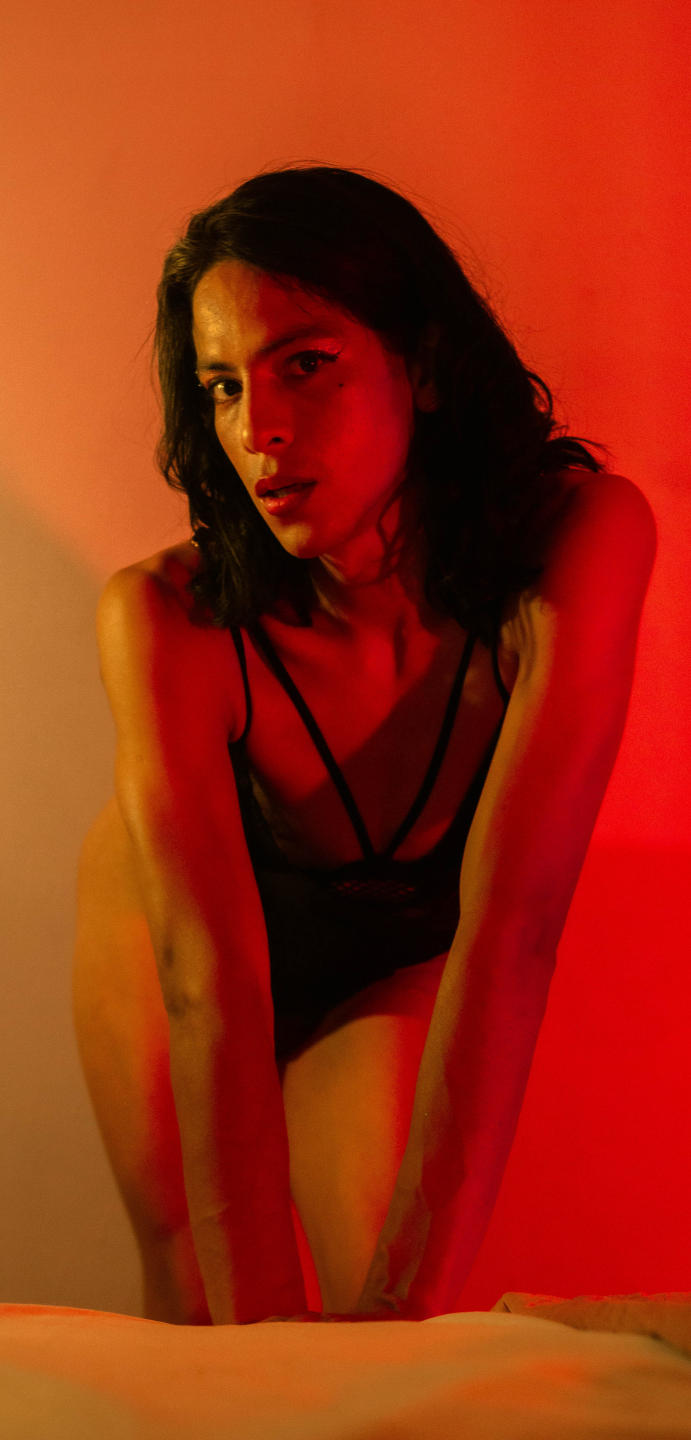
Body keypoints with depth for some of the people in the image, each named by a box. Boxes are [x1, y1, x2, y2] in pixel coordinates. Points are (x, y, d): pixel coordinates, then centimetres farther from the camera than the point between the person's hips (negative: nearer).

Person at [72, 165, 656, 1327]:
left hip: (396, 960, 0)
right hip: (168, 923, 0)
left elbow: (511, 923, -41)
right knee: (192, 1307, -6)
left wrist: (412, 1290, -47)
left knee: (395, 1356, -14)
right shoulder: (165, 620, -35)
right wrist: (259, 1316, -49)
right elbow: (209, 981, -40)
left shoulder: (577, 539, -35)